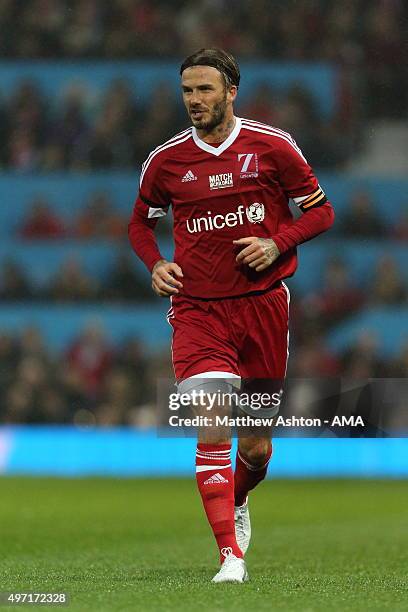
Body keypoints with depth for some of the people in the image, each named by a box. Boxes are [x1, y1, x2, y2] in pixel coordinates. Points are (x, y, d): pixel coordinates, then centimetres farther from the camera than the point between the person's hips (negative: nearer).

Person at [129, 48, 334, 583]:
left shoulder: (272, 147, -2)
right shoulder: (165, 160, 3)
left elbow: (320, 210, 6)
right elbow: (140, 221, 19)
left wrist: (277, 243, -12)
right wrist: (156, 264, -1)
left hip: (263, 303, 0)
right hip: (197, 308, 0)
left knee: (257, 448, 9)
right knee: (212, 431, -18)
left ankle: (236, 503, 43)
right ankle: (231, 555, -18)